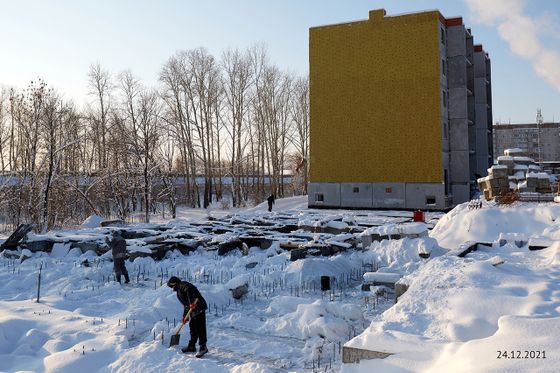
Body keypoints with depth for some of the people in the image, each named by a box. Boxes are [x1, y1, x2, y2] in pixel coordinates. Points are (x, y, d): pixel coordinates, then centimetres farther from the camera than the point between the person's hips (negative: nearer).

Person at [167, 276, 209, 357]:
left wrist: (191, 303, -33)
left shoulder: (182, 285, -2)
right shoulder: (179, 291, 28)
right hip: (193, 310, 11)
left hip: (199, 308, -11)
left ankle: (203, 347, -6)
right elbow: (186, 304, 30)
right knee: (192, 327, 16)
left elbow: (189, 290, -25)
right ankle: (191, 346, 27)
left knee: (200, 328, -9)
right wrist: (185, 316, 24)